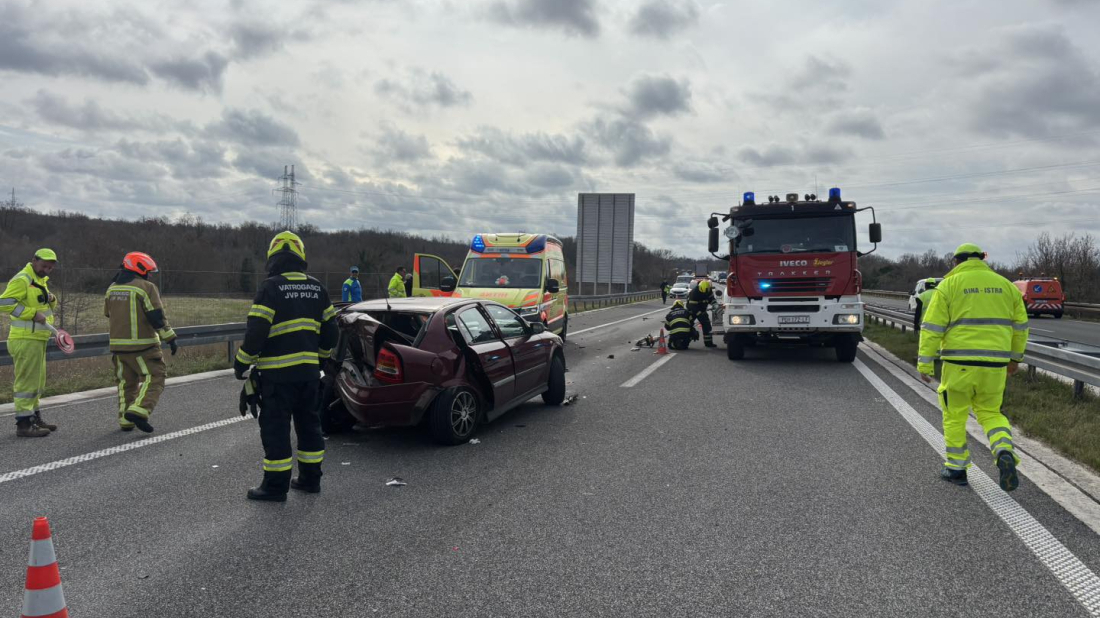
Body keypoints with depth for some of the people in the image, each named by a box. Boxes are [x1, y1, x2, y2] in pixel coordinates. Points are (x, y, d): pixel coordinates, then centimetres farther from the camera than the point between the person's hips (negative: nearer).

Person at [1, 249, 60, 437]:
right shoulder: (22, 280, -13)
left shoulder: (41, 281, 17)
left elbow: (45, 306, 26)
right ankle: (23, 424, -2)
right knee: (27, 381, -7)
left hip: (37, 339, 10)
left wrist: (51, 300, 4)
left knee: (37, 381, 18)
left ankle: (34, 418, 29)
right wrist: (33, 313, -24)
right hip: (26, 340, -10)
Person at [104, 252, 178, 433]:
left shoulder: (112, 289, 12)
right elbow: (157, 318, -14)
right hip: (142, 345, -7)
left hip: (118, 344, 7)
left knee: (126, 382, 16)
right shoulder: (146, 287, -9)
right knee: (154, 377, -1)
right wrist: (171, 339, -10)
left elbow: (109, 315, 23)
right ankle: (139, 410, -18)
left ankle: (125, 420, 17)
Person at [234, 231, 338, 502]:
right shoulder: (316, 288, 9)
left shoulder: (271, 287, -10)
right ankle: (310, 478, 23)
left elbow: (256, 330, -15)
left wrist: (241, 363, -3)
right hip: (309, 370, 6)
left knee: (275, 428, 2)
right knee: (309, 423, 16)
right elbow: (330, 330, 13)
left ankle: (276, 485, 6)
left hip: (278, 373, -6)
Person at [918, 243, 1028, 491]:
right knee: (989, 412, 18)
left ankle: (956, 468, 17)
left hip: (960, 363, -4)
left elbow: (932, 328, -8)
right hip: (994, 364, 4)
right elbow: (1019, 326, 16)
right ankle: (1005, 453, -7)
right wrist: (1014, 357, 27)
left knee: (955, 415, 11)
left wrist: (924, 364, -4)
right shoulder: (1005, 285, 11)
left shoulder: (949, 285, -2)